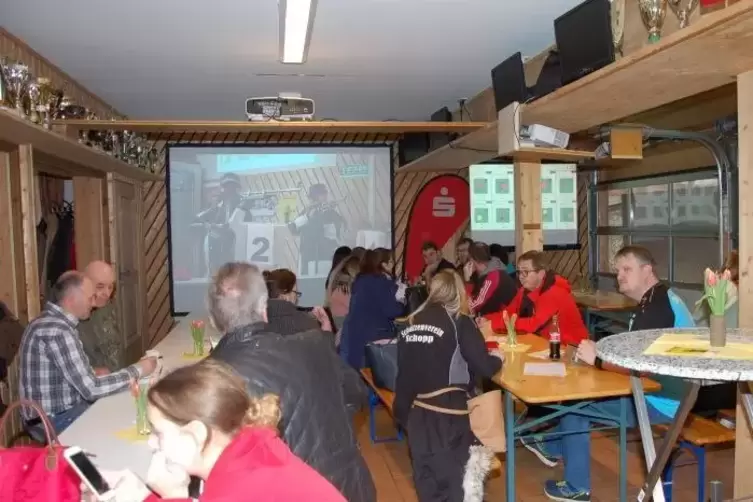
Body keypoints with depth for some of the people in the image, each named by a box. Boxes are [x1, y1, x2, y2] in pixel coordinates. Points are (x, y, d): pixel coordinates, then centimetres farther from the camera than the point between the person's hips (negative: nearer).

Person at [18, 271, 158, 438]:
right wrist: (137, 370, -17)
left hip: (66, 407, 9)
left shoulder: (52, 321, 7)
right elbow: (92, 389, -25)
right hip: (56, 420, -9)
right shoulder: (57, 331, -24)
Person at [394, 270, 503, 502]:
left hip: (414, 413, 5)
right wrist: (497, 358, 12)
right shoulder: (459, 322, -5)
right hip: (447, 414, -5)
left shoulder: (412, 322, 9)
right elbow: (484, 367, -9)